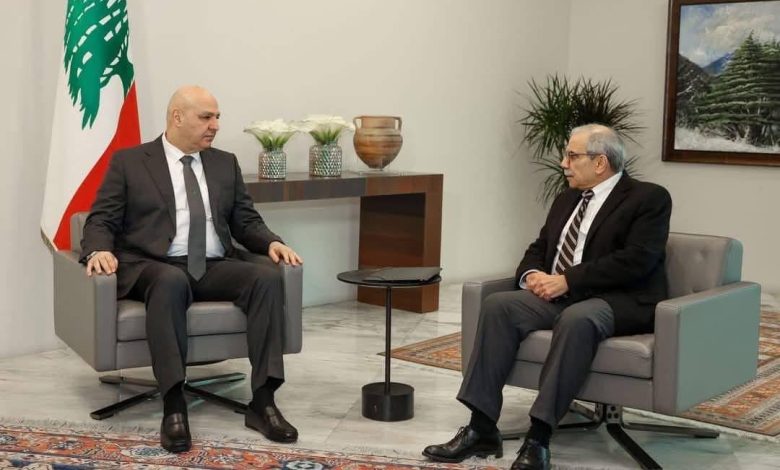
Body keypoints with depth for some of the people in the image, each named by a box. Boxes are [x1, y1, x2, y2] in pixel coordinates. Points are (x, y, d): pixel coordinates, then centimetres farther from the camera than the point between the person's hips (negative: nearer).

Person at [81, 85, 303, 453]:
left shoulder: (225, 163, 18)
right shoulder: (128, 162, 7)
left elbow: (246, 222, 16)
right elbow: (101, 221, 2)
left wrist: (272, 242, -6)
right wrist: (99, 251, -21)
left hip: (215, 268, 4)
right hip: (153, 267, -4)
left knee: (268, 276, -27)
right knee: (171, 281, -40)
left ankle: (262, 401, -27)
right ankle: (174, 406, -37)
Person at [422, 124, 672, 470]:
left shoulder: (649, 198, -4)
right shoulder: (567, 199, 19)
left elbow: (636, 260, -16)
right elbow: (538, 249, 21)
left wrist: (568, 280, -20)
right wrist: (532, 275, -4)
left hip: (619, 301, -6)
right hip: (559, 295, 7)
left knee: (577, 318, -39)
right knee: (498, 305, -19)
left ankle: (539, 437, -37)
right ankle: (482, 428, -23)